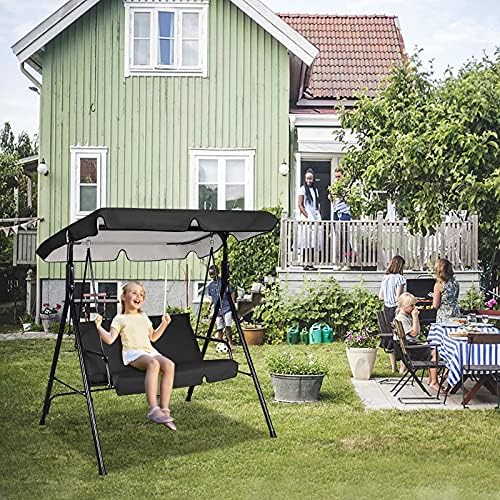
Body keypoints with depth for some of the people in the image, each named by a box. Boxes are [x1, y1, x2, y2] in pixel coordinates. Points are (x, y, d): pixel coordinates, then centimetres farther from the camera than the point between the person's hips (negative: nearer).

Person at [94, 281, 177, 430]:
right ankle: (153, 409, -44)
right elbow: (110, 339, 2)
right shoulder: (120, 319, 12)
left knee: (169, 365, -27)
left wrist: (164, 324, 26)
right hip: (132, 353, -6)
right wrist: (99, 327, -10)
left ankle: (164, 410, -28)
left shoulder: (144, 317, 29)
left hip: (149, 351, 6)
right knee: (153, 363, -39)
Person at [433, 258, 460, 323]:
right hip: (456, 314, 6)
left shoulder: (438, 285, -13)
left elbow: (435, 305, -10)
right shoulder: (455, 283, 3)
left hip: (443, 316, -5)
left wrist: (434, 296, 8)